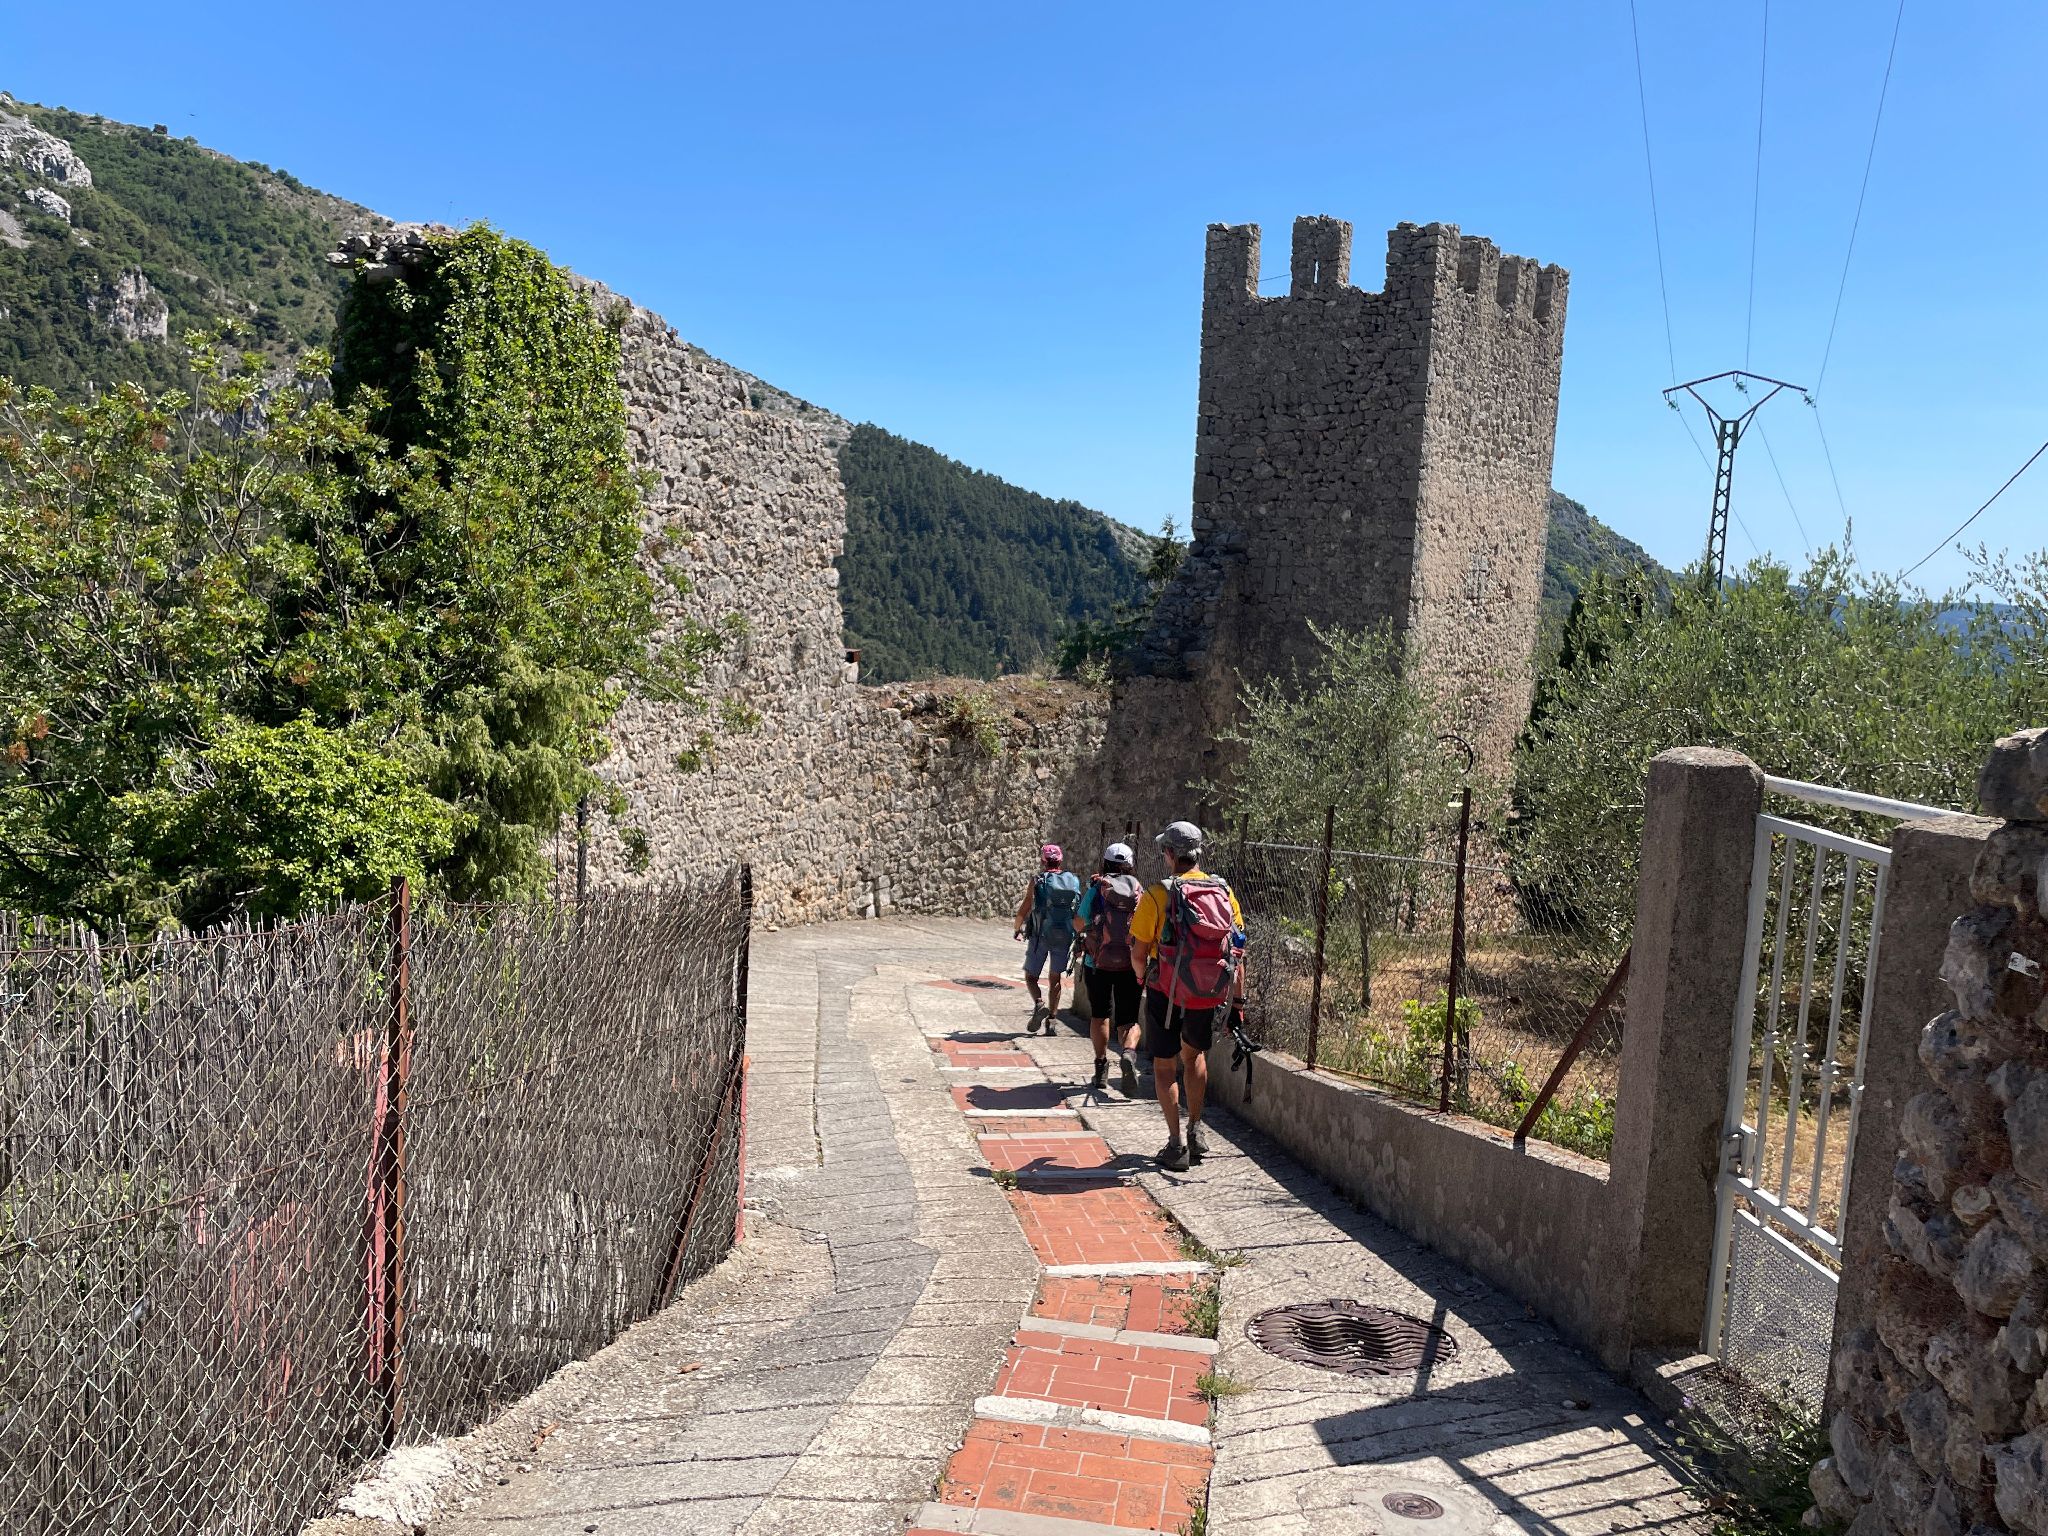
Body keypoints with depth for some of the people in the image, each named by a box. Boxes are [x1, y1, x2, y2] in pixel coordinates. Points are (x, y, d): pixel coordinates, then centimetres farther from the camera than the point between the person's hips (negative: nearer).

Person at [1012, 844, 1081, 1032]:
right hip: (1064, 937, 3)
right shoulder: (1073, 881, 3)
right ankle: (1052, 1019, 15)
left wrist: (1016, 929, 12)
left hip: (1041, 936, -3)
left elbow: (1024, 910, -5)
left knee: (1031, 976, 9)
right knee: (1057, 978, 16)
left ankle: (1039, 1004, -17)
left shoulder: (1038, 881, -6)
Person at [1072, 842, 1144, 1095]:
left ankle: (1101, 1069, 19)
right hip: (1131, 963, 0)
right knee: (1128, 1019, 5)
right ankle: (1127, 1053, -24)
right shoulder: (1140, 892, 2)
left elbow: (1078, 925, 8)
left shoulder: (1094, 890, -2)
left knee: (1099, 1016, 16)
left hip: (1098, 963, 0)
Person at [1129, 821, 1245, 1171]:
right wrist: (1238, 1000, 10)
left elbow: (1139, 954, -8)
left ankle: (1176, 1145, 10)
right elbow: (1237, 952, 2)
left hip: (1167, 994, -4)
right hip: (1208, 996, 4)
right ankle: (1196, 1130, 28)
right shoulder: (1225, 893, -1)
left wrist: (1143, 975, 14)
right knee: (1194, 1054, 28)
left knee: (1164, 1066, 12)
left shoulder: (1156, 895, -13)